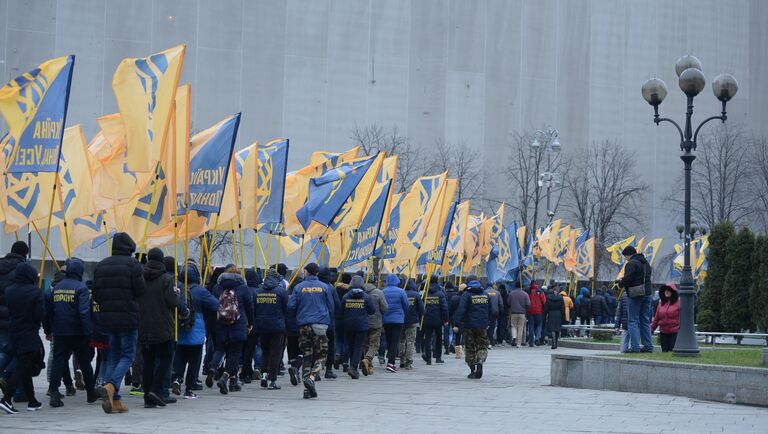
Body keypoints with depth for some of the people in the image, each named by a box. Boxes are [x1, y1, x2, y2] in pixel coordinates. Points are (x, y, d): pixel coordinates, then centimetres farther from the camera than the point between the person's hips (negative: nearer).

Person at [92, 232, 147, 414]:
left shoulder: (101, 265, 8)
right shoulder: (132, 264, -8)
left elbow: (95, 295, 7)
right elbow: (141, 290, -12)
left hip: (106, 317, 5)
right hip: (127, 317, -5)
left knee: (112, 357, 12)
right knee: (127, 355, 1)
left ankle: (114, 400, 8)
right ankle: (111, 387, -23)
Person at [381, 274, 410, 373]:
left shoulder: (383, 292, -1)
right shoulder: (400, 291, -7)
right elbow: (406, 305, -2)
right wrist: (403, 314, 18)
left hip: (386, 320, 3)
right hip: (398, 320, -3)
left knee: (389, 341, 14)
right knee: (395, 341, -5)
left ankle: (391, 361, 21)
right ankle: (390, 362, -17)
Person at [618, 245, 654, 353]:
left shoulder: (631, 263, -12)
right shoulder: (646, 263, 17)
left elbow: (627, 279, -20)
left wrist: (620, 284, 2)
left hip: (636, 295, -8)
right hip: (647, 294, 8)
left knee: (633, 321, -4)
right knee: (645, 321, 13)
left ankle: (635, 347, -9)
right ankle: (648, 346, 12)